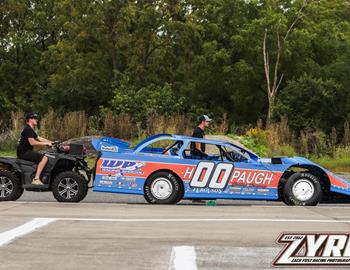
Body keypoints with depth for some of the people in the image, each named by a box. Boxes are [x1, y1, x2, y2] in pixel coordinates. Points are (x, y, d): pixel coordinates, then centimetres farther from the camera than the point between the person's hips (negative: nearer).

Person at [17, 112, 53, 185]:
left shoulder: (30, 129, 20)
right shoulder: (28, 129, -14)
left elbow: (38, 138, 24)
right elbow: (32, 142, -23)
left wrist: (51, 142, 15)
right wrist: (45, 143, -16)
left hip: (25, 152, 11)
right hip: (24, 152, -11)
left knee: (43, 156, 23)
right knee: (44, 158, -22)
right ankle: (36, 179, -27)